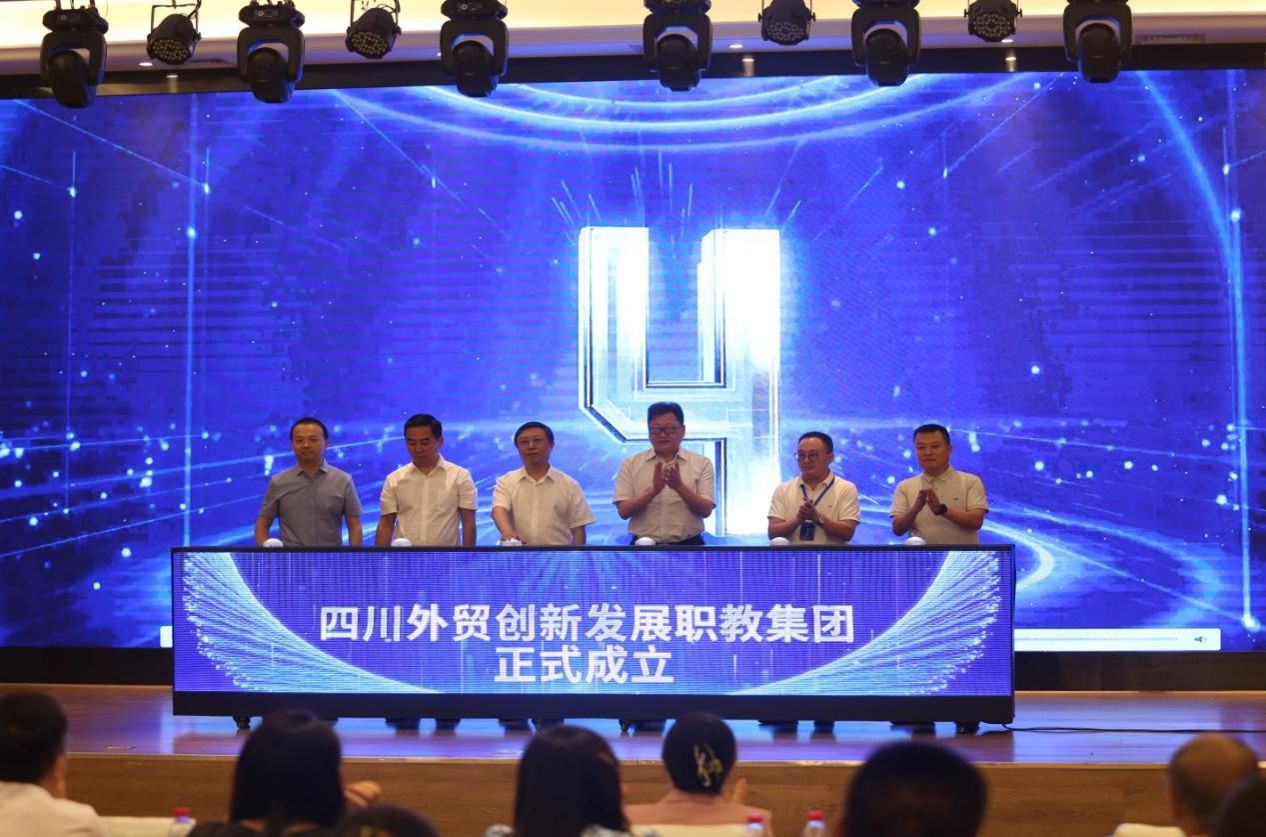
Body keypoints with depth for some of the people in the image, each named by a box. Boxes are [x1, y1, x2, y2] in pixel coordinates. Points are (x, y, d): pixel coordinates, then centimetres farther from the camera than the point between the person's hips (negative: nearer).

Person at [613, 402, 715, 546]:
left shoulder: (701, 463, 5)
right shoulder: (630, 465, 5)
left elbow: (706, 510, -3)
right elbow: (624, 511, -4)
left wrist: (679, 486, -20)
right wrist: (653, 490, -21)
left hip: (687, 546, 0)